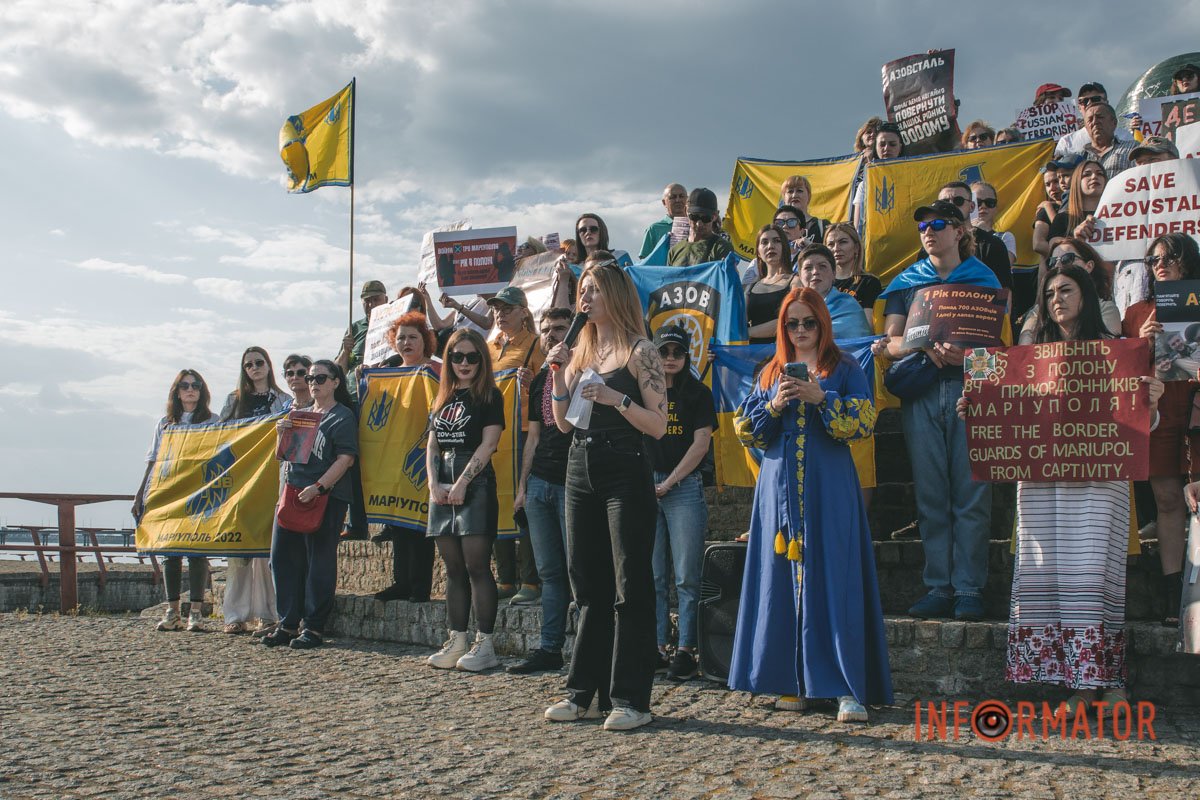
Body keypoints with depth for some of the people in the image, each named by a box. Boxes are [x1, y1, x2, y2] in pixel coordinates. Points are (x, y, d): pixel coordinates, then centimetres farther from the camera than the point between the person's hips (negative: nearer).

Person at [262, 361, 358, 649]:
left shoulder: (342, 416, -2)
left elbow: (345, 459, -12)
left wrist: (318, 487, -22)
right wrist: (282, 434, 4)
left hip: (326, 498, -7)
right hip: (292, 493, 8)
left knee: (319, 563, -4)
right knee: (282, 557, 6)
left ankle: (314, 627, 2)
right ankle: (288, 623, 14)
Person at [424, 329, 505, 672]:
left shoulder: (489, 396, 0)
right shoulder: (443, 398, 18)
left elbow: (488, 443, -8)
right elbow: (432, 443, 15)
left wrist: (462, 482, -14)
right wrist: (433, 483, 0)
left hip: (475, 485, -6)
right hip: (442, 487, 6)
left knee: (476, 566, -9)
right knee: (453, 569, 8)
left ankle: (485, 644, -6)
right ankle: (457, 641, 12)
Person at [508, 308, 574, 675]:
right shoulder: (540, 379, 18)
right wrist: (522, 485, 16)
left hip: (572, 483, -7)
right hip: (540, 483, 7)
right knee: (550, 571, 10)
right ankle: (550, 649, 15)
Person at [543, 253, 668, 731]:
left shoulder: (639, 352, -5)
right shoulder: (580, 352, 14)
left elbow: (658, 425, -9)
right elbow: (563, 422, 13)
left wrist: (617, 398, -21)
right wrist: (560, 374, 1)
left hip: (624, 472, -7)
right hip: (581, 470, 7)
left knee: (630, 586, -3)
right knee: (588, 584, 11)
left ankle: (631, 698, 2)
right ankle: (585, 692, 19)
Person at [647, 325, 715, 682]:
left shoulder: (698, 394, 6)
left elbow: (701, 443, -2)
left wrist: (668, 482, -8)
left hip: (683, 487, -3)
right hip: (645, 485, 3)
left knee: (686, 576, -5)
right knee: (652, 576, 3)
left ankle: (686, 652, -3)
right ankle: (657, 650, 7)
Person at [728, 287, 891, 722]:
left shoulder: (845, 370, 7)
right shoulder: (771, 373, 16)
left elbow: (863, 422, -5)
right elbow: (746, 430, 9)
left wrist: (821, 399, -17)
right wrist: (773, 406, -8)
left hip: (829, 489, -3)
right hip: (780, 486, 3)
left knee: (833, 580, -8)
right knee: (783, 578, 3)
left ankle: (848, 688, -8)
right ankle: (792, 681, 11)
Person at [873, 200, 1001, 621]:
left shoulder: (982, 278, 10)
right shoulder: (907, 282, 16)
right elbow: (891, 341, 6)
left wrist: (966, 353, -19)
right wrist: (927, 346, -14)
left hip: (971, 386, -2)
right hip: (921, 392, 2)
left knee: (971, 492, -6)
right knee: (930, 493, 1)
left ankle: (969, 588, -1)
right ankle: (938, 587, 5)